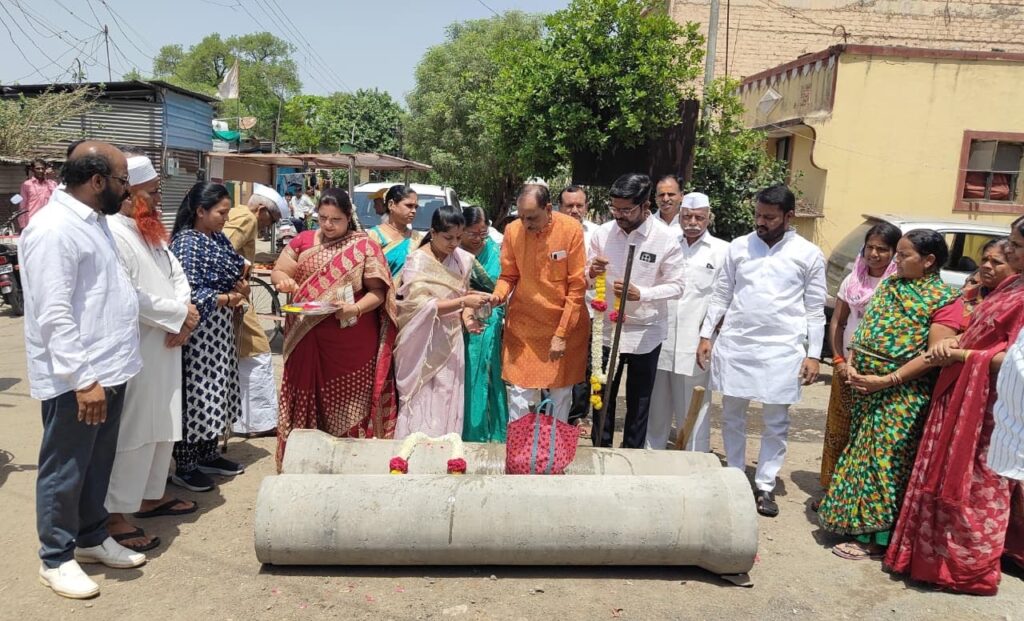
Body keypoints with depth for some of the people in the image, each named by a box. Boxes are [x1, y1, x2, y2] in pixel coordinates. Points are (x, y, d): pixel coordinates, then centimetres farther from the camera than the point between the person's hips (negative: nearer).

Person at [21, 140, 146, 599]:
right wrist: (83, 379, -24)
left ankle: (92, 537, 36)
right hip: (76, 378, -9)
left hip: (108, 368, 9)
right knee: (64, 470, 7)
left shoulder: (92, 220, 12)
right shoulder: (54, 229, -19)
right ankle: (56, 558, 23)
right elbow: (54, 315, -23)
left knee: (98, 463, 20)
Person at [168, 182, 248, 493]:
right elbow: (190, 294, -22)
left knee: (215, 392, 16)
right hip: (198, 330, -9)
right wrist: (229, 298, -15)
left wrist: (242, 286, -3)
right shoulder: (187, 243, -17)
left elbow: (235, 272, 18)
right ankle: (184, 466, 12)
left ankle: (208, 455, 29)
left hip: (221, 328, 9)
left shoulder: (219, 237, 8)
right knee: (195, 394, 0)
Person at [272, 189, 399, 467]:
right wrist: (283, 280, -14)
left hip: (351, 342, -3)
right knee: (307, 401, 12)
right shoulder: (303, 241, 7)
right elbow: (277, 272, 10)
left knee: (346, 406, 5)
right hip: (307, 340, 3)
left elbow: (378, 292, -5)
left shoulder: (364, 246, -3)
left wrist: (356, 308, -24)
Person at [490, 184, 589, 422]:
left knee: (561, 396, 9)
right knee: (520, 396, 2)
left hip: (565, 325, -1)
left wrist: (561, 333, -12)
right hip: (523, 325, 1)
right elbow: (508, 276, 6)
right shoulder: (512, 230, -7)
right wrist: (498, 295, -16)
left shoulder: (571, 229, -13)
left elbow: (577, 286, -9)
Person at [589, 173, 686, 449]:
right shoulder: (603, 232, -5)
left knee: (638, 402, 13)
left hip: (645, 332, -2)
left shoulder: (666, 238, -14)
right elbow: (586, 279, 4)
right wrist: (592, 273, -21)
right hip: (608, 327, 3)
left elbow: (676, 286, -12)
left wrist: (640, 293, -29)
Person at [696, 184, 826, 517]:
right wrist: (706, 335, 5)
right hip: (735, 344, 2)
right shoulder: (739, 246, 5)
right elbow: (721, 295, 9)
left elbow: (815, 309, 2)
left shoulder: (809, 254, 1)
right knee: (732, 416, 11)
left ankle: (765, 486, 19)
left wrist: (813, 354, -3)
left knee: (776, 422, 6)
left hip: (782, 349, -2)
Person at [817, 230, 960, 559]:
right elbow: (866, 330, 14)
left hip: (902, 392, -7)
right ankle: (857, 520, 28)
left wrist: (885, 381, -20)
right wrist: (852, 364, -2)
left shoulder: (943, 299, -10)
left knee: (883, 457, -1)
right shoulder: (889, 285, 10)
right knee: (865, 452, 14)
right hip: (866, 385, 7)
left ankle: (875, 538, 11)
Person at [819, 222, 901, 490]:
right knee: (838, 429, 11)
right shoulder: (852, 279, 5)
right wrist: (838, 360, -1)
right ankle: (831, 487, 25)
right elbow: (836, 322, 8)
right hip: (846, 366, 4)